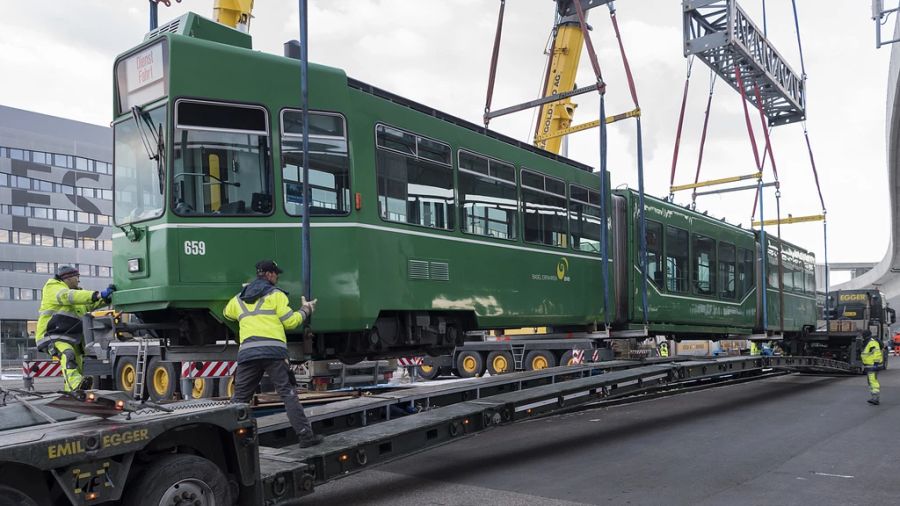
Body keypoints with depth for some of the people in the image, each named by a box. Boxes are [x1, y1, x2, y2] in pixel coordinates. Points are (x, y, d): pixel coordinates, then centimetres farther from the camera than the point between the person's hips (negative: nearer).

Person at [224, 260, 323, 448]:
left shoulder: (239, 299, 22)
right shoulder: (275, 294, 7)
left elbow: (227, 313, 42)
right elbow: (290, 321, 3)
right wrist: (306, 310, 19)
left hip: (247, 352, 4)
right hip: (273, 351, -4)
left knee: (239, 397, 12)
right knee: (288, 394, -3)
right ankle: (306, 435, -4)